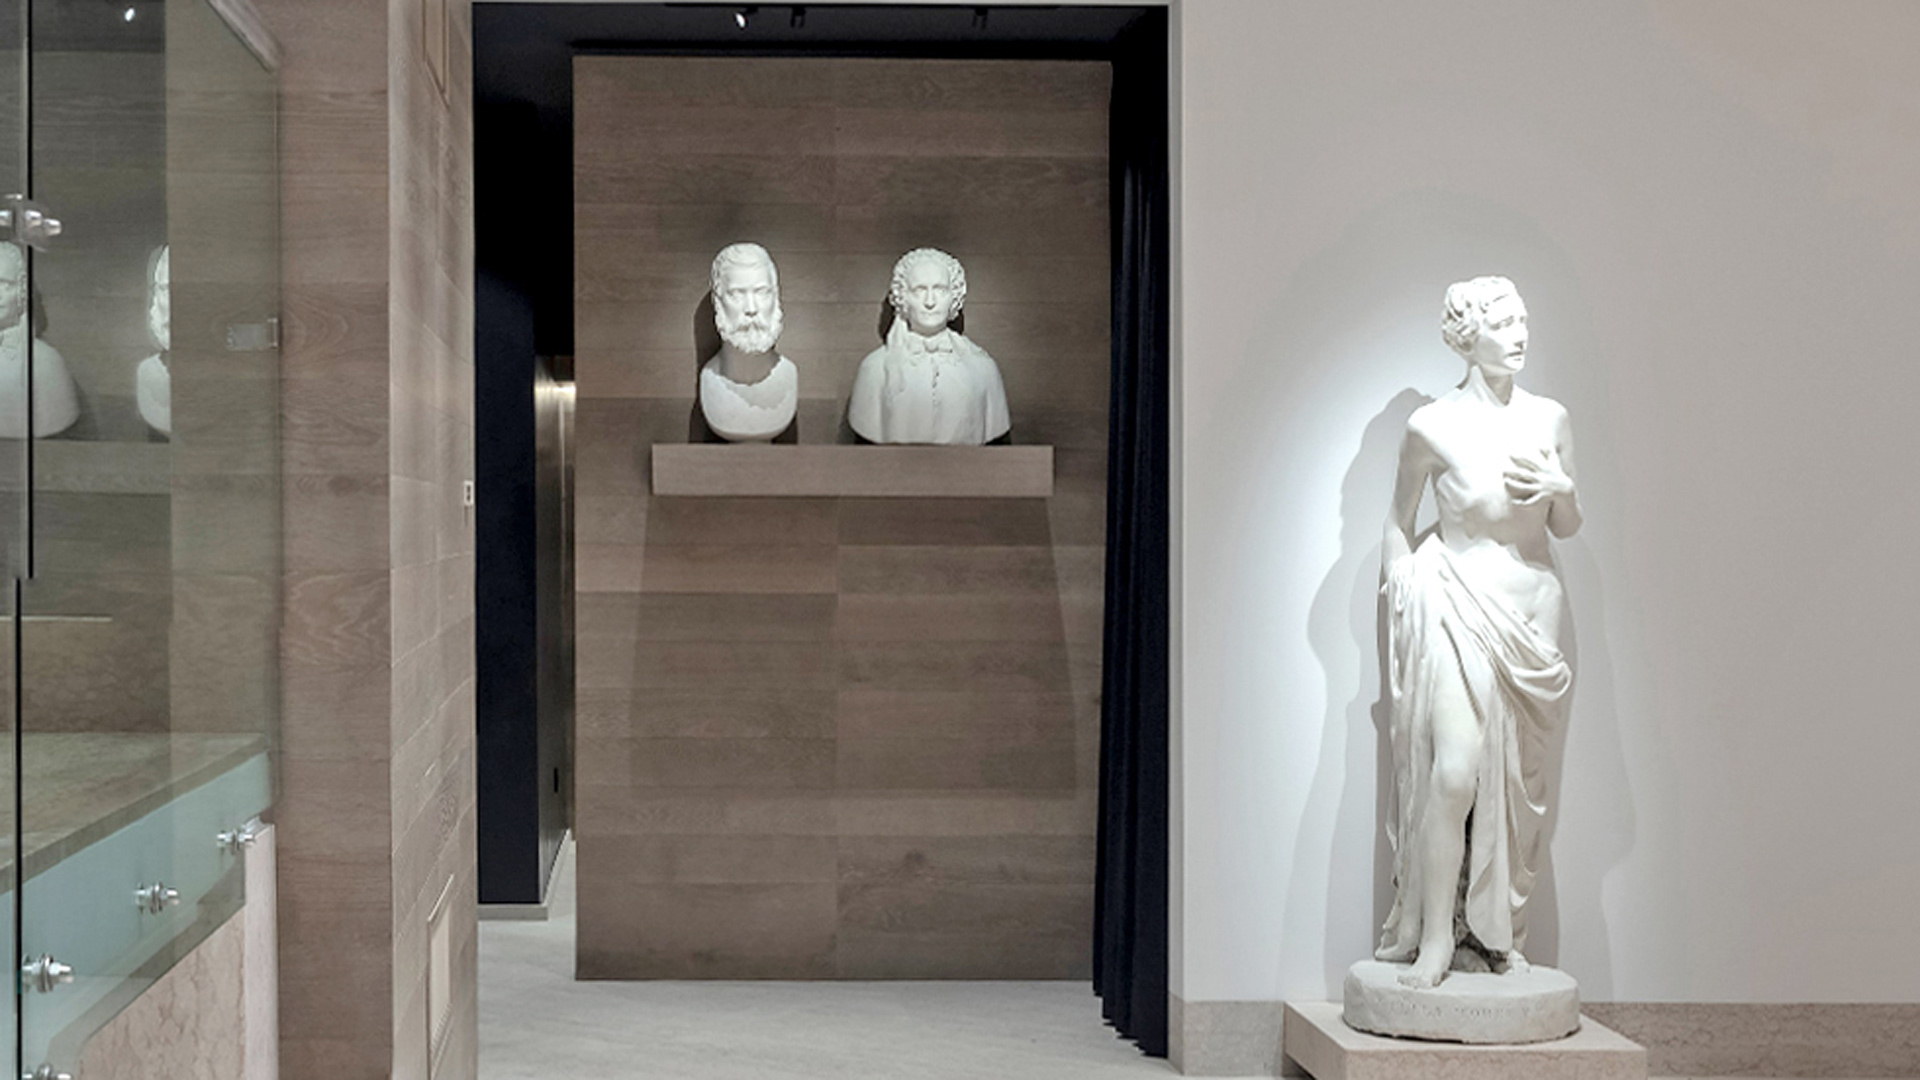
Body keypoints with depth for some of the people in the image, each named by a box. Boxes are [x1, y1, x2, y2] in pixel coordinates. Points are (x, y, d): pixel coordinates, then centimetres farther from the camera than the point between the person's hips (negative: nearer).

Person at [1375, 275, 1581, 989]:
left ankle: (1496, 934, 17)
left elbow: (1567, 529, 13)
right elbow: (1399, 522, 6)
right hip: (1458, 607, -4)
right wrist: (1400, 602, 0)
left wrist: (1561, 489, -7)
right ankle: (1434, 940, -8)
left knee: (1516, 784, 7)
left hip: (1532, 608, 5)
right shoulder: (1433, 428, -7)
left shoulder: (1550, 419, 4)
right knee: (1455, 772, -16)